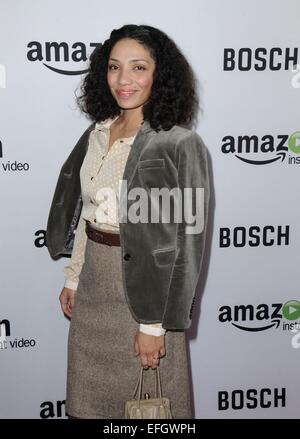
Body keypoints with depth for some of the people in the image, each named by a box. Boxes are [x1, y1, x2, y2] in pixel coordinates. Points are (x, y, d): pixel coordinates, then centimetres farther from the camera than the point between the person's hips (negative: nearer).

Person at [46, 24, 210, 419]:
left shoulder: (180, 144, -17)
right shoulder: (97, 133, 3)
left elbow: (185, 242, -17)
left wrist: (155, 323, -16)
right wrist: (73, 279, 13)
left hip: (145, 287, -6)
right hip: (93, 284, 6)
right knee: (89, 396, 21)